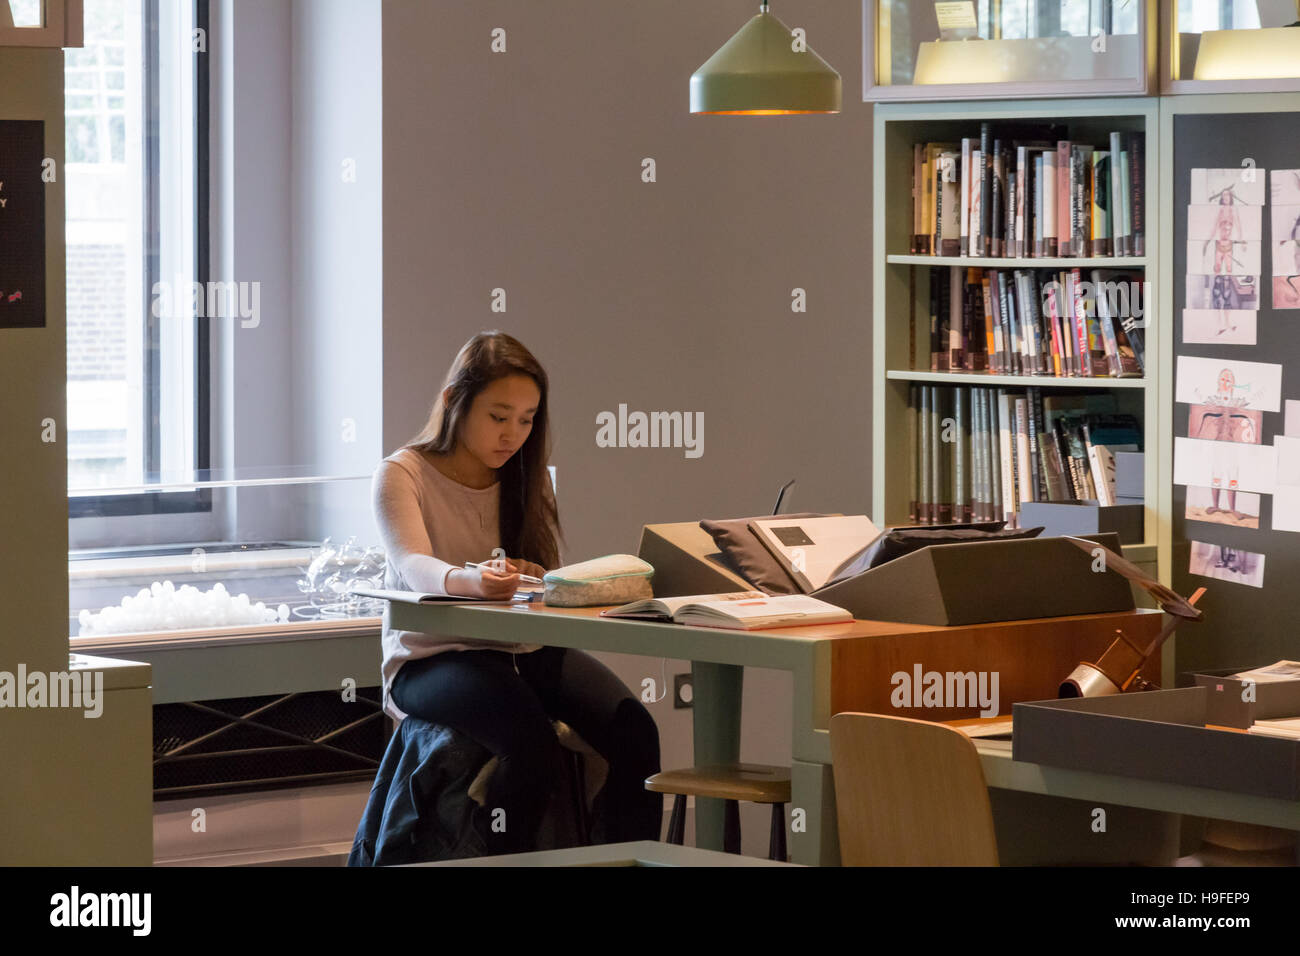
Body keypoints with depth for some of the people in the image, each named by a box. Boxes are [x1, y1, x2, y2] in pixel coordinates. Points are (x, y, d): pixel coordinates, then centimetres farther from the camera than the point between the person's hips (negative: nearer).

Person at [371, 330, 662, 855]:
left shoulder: (525, 478, 14)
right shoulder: (402, 475, -5)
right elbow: (413, 567, -22)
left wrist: (532, 579, -19)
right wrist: (470, 581, -46)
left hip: (523, 650, 5)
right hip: (430, 657, -5)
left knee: (635, 731, -21)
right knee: (531, 738, -35)